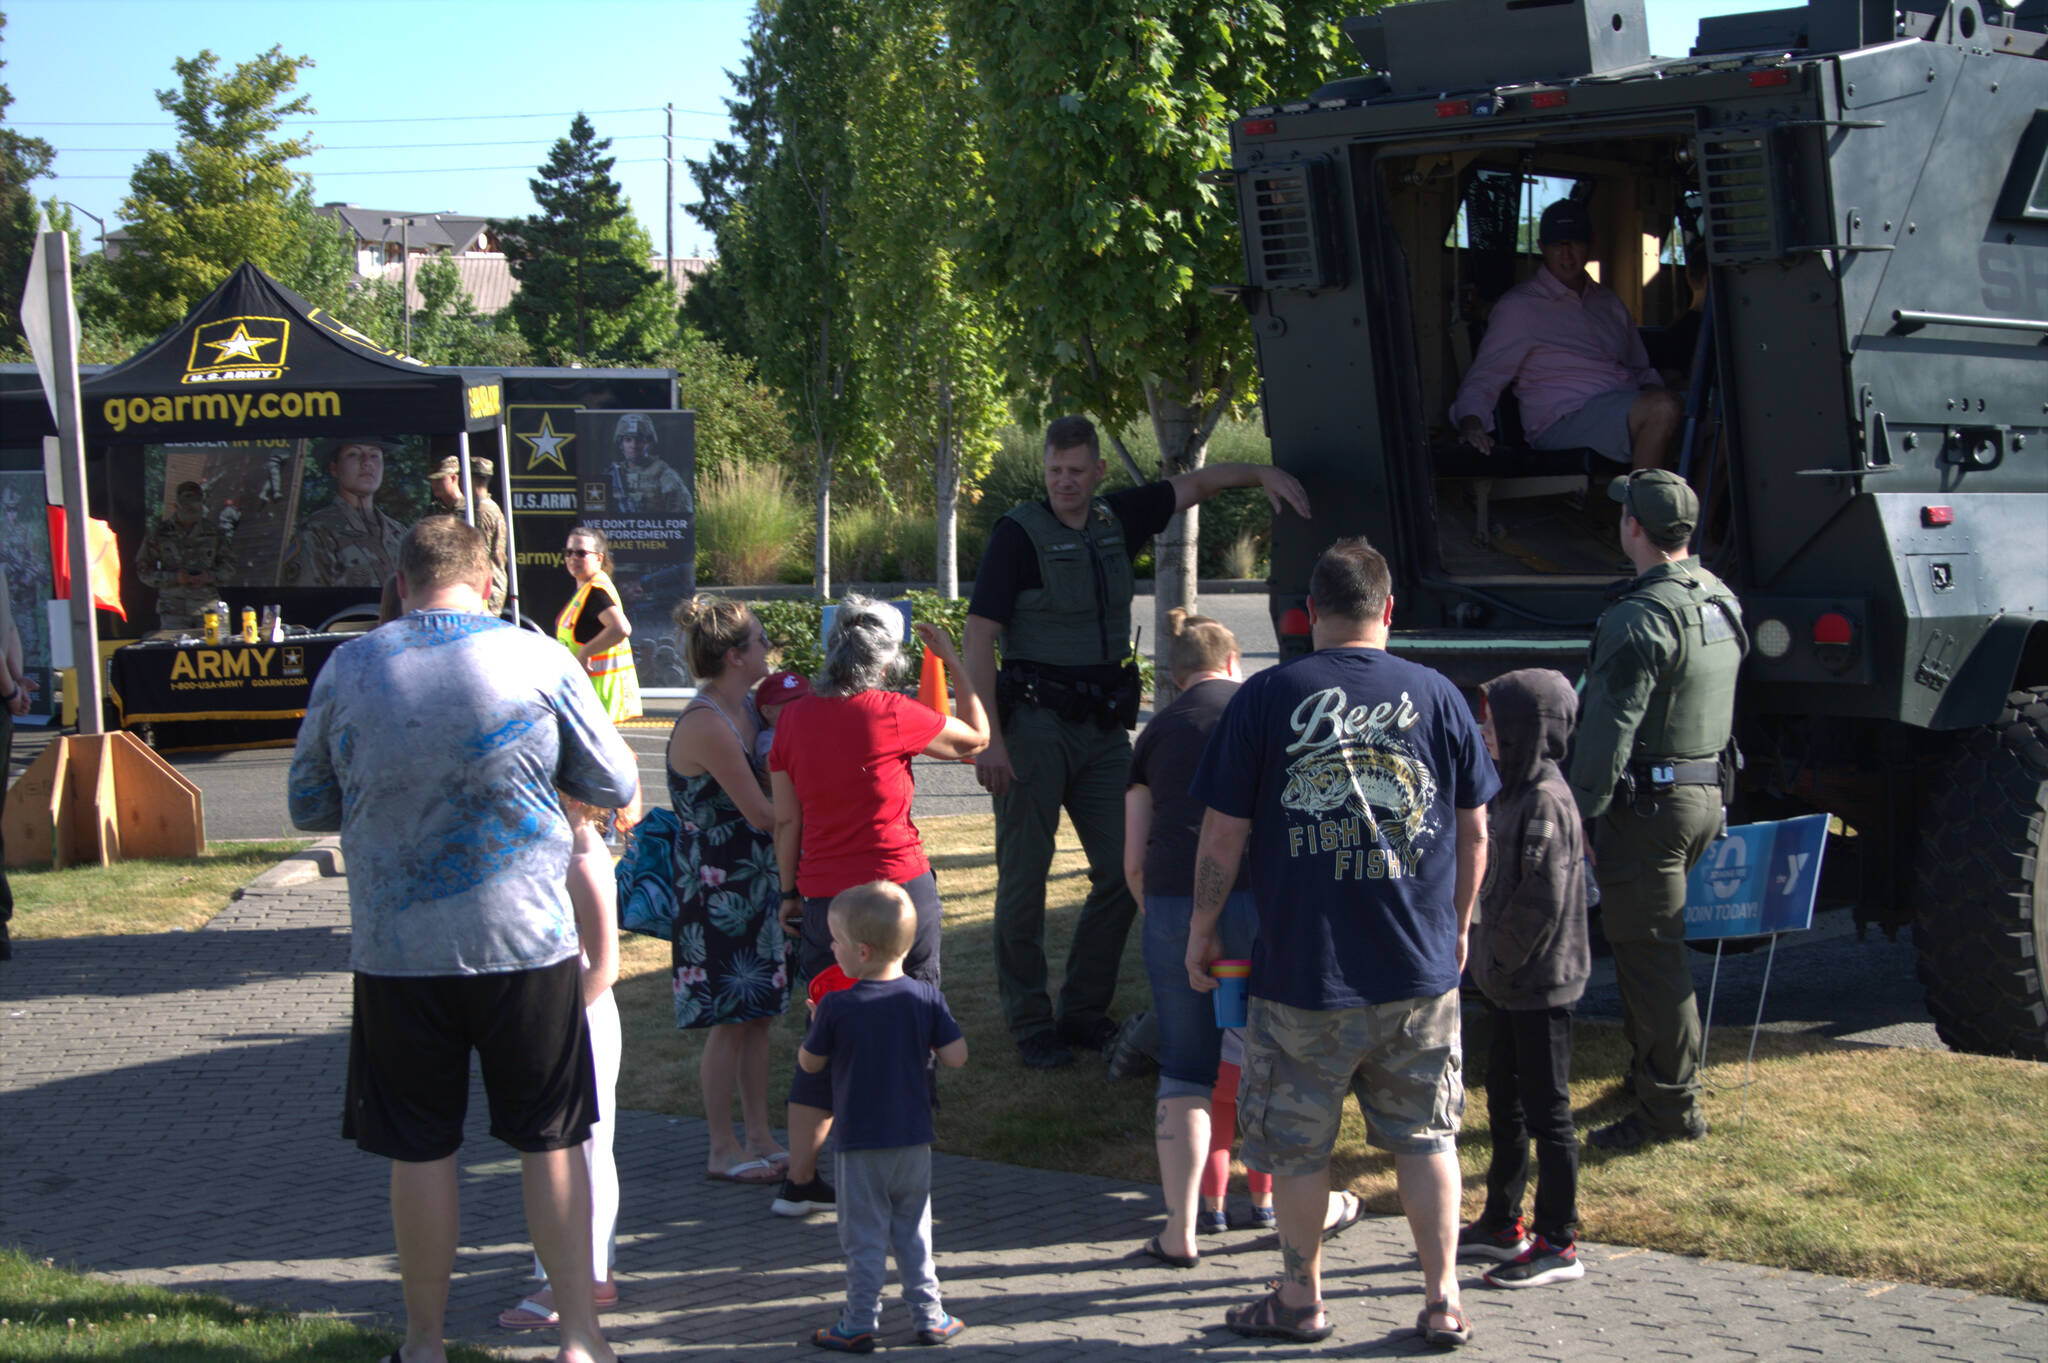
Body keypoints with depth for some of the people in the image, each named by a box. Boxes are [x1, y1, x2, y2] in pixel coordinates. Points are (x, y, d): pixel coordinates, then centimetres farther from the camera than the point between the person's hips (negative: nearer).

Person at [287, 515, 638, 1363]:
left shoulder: (347, 671, -2)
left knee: (418, 1148, 10)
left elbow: (309, 808, 9)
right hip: (527, 942, 0)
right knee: (551, 1138, 10)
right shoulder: (539, 661, -5)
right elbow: (616, 786, 4)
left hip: (398, 950, 1)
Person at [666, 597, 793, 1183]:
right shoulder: (705, 725, -22)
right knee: (731, 1019, -1)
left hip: (756, 882, 9)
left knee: (758, 1013, 12)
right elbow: (761, 814, -19)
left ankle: (759, 1137, 21)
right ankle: (723, 1150, 9)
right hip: (716, 887, -9)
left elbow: (772, 789, 13)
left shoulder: (745, 710, 8)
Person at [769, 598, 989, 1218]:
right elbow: (976, 738, 4)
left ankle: (799, 1181, 16)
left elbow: (785, 819, 6)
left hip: (824, 896, 4)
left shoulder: (795, 717, 1)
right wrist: (956, 664, 14)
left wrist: (791, 890, 16)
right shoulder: (889, 713, -12)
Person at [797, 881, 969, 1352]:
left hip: (859, 1143, -3)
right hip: (914, 1139, 3)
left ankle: (859, 1326, 10)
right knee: (913, 1231, 16)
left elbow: (809, 1063, -3)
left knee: (863, 1237, 6)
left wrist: (816, 1022, 13)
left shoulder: (836, 1008, -15)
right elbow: (956, 1057, -5)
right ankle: (929, 1317, 18)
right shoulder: (926, 998, -7)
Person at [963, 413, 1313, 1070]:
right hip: (1035, 723, -6)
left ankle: (1084, 1011, 15)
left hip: (1103, 725, 6)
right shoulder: (1018, 533, -7)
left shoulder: (1116, 519, 8)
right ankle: (1029, 1023, 7)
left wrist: (1262, 473, 3)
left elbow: (1196, 483, 22)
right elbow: (978, 639, -11)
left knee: (1122, 871, 3)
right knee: (1024, 878, -2)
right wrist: (988, 738, -18)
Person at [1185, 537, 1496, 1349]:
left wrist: (1202, 927, 9)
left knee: (1296, 1143, 12)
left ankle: (1301, 1300, 24)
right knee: (1426, 1135, 14)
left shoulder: (1267, 698, -7)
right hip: (1420, 969, 3)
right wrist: (1458, 925, 22)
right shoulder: (1437, 697, 1)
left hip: (1302, 971, -2)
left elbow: (1224, 833, -5)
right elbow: (1474, 832, 7)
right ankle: (1443, 1302, 17)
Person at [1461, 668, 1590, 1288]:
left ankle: (1558, 1244, 3)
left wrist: (1502, 957, -15)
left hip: (1541, 984, -10)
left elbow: (1543, 897, -23)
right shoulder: (1511, 792, 12)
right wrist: (1490, 958, 13)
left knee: (1546, 1111, -3)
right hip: (1507, 982, 10)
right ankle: (1501, 1224, 29)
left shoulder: (1546, 800, -18)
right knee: (1505, 1104, 18)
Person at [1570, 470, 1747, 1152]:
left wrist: (1579, 813, -18)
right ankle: (1655, 1071, 32)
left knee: (1649, 955, -3)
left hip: (1649, 800, -9)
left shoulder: (1642, 616, -20)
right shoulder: (1722, 600, 10)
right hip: (1706, 791, 9)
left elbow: (1609, 731, -22)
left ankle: (1672, 1107, 1)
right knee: (1655, 947, 21)